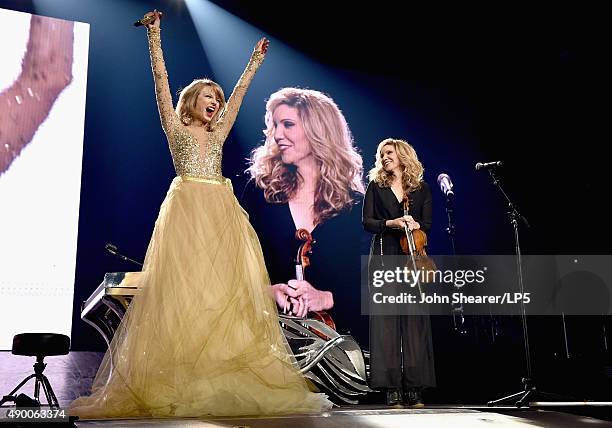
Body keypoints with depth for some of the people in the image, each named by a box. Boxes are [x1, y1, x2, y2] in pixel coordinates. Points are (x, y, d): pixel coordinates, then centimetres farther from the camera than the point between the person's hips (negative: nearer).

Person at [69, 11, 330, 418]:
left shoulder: (218, 134, 22)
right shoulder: (175, 128, 11)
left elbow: (239, 93, 27)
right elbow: (161, 79, 4)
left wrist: (256, 61, 31)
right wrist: (155, 37, 1)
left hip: (221, 216, 5)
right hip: (186, 211, -5)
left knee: (226, 289, -2)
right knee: (181, 288, -10)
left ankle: (227, 380, 0)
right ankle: (174, 382, -9)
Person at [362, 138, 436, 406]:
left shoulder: (421, 189, 13)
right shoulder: (376, 186, 11)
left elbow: (427, 225, 7)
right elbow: (366, 221, 2)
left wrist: (414, 224, -14)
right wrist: (391, 223, -15)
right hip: (384, 256, -1)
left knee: (414, 320, -3)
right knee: (385, 319, -7)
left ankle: (414, 388, 3)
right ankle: (392, 387, -4)